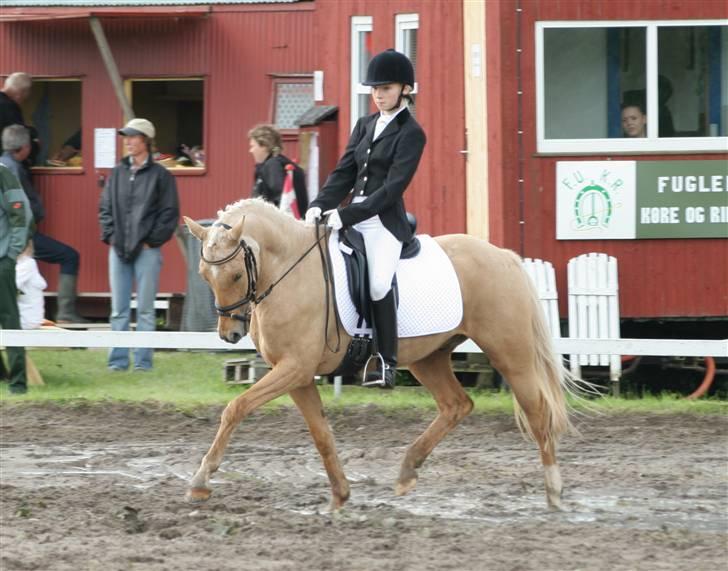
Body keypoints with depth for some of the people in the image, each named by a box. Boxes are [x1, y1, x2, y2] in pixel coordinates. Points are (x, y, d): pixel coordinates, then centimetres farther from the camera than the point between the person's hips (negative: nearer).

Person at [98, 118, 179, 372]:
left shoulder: (160, 175, -1)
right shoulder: (117, 173, 11)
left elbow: (169, 213, -2)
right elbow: (105, 208, 16)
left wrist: (152, 240, -8)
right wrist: (110, 235, 3)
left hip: (147, 251, -4)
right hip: (118, 250, 4)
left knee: (145, 310, 0)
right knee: (119, 310, 5)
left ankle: (143, 360, 4)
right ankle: (118, 359, 9)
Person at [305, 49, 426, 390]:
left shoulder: (411, 134, -6)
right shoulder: (364, 126, 16)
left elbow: (393, 187, -14)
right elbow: (344, 173, 11)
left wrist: (346, 215, -21)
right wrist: (320, 206, -7)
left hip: (384, 221, -8)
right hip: (351, 218, 8)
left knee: (378, 285, -24)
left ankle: (387, 364, -14)